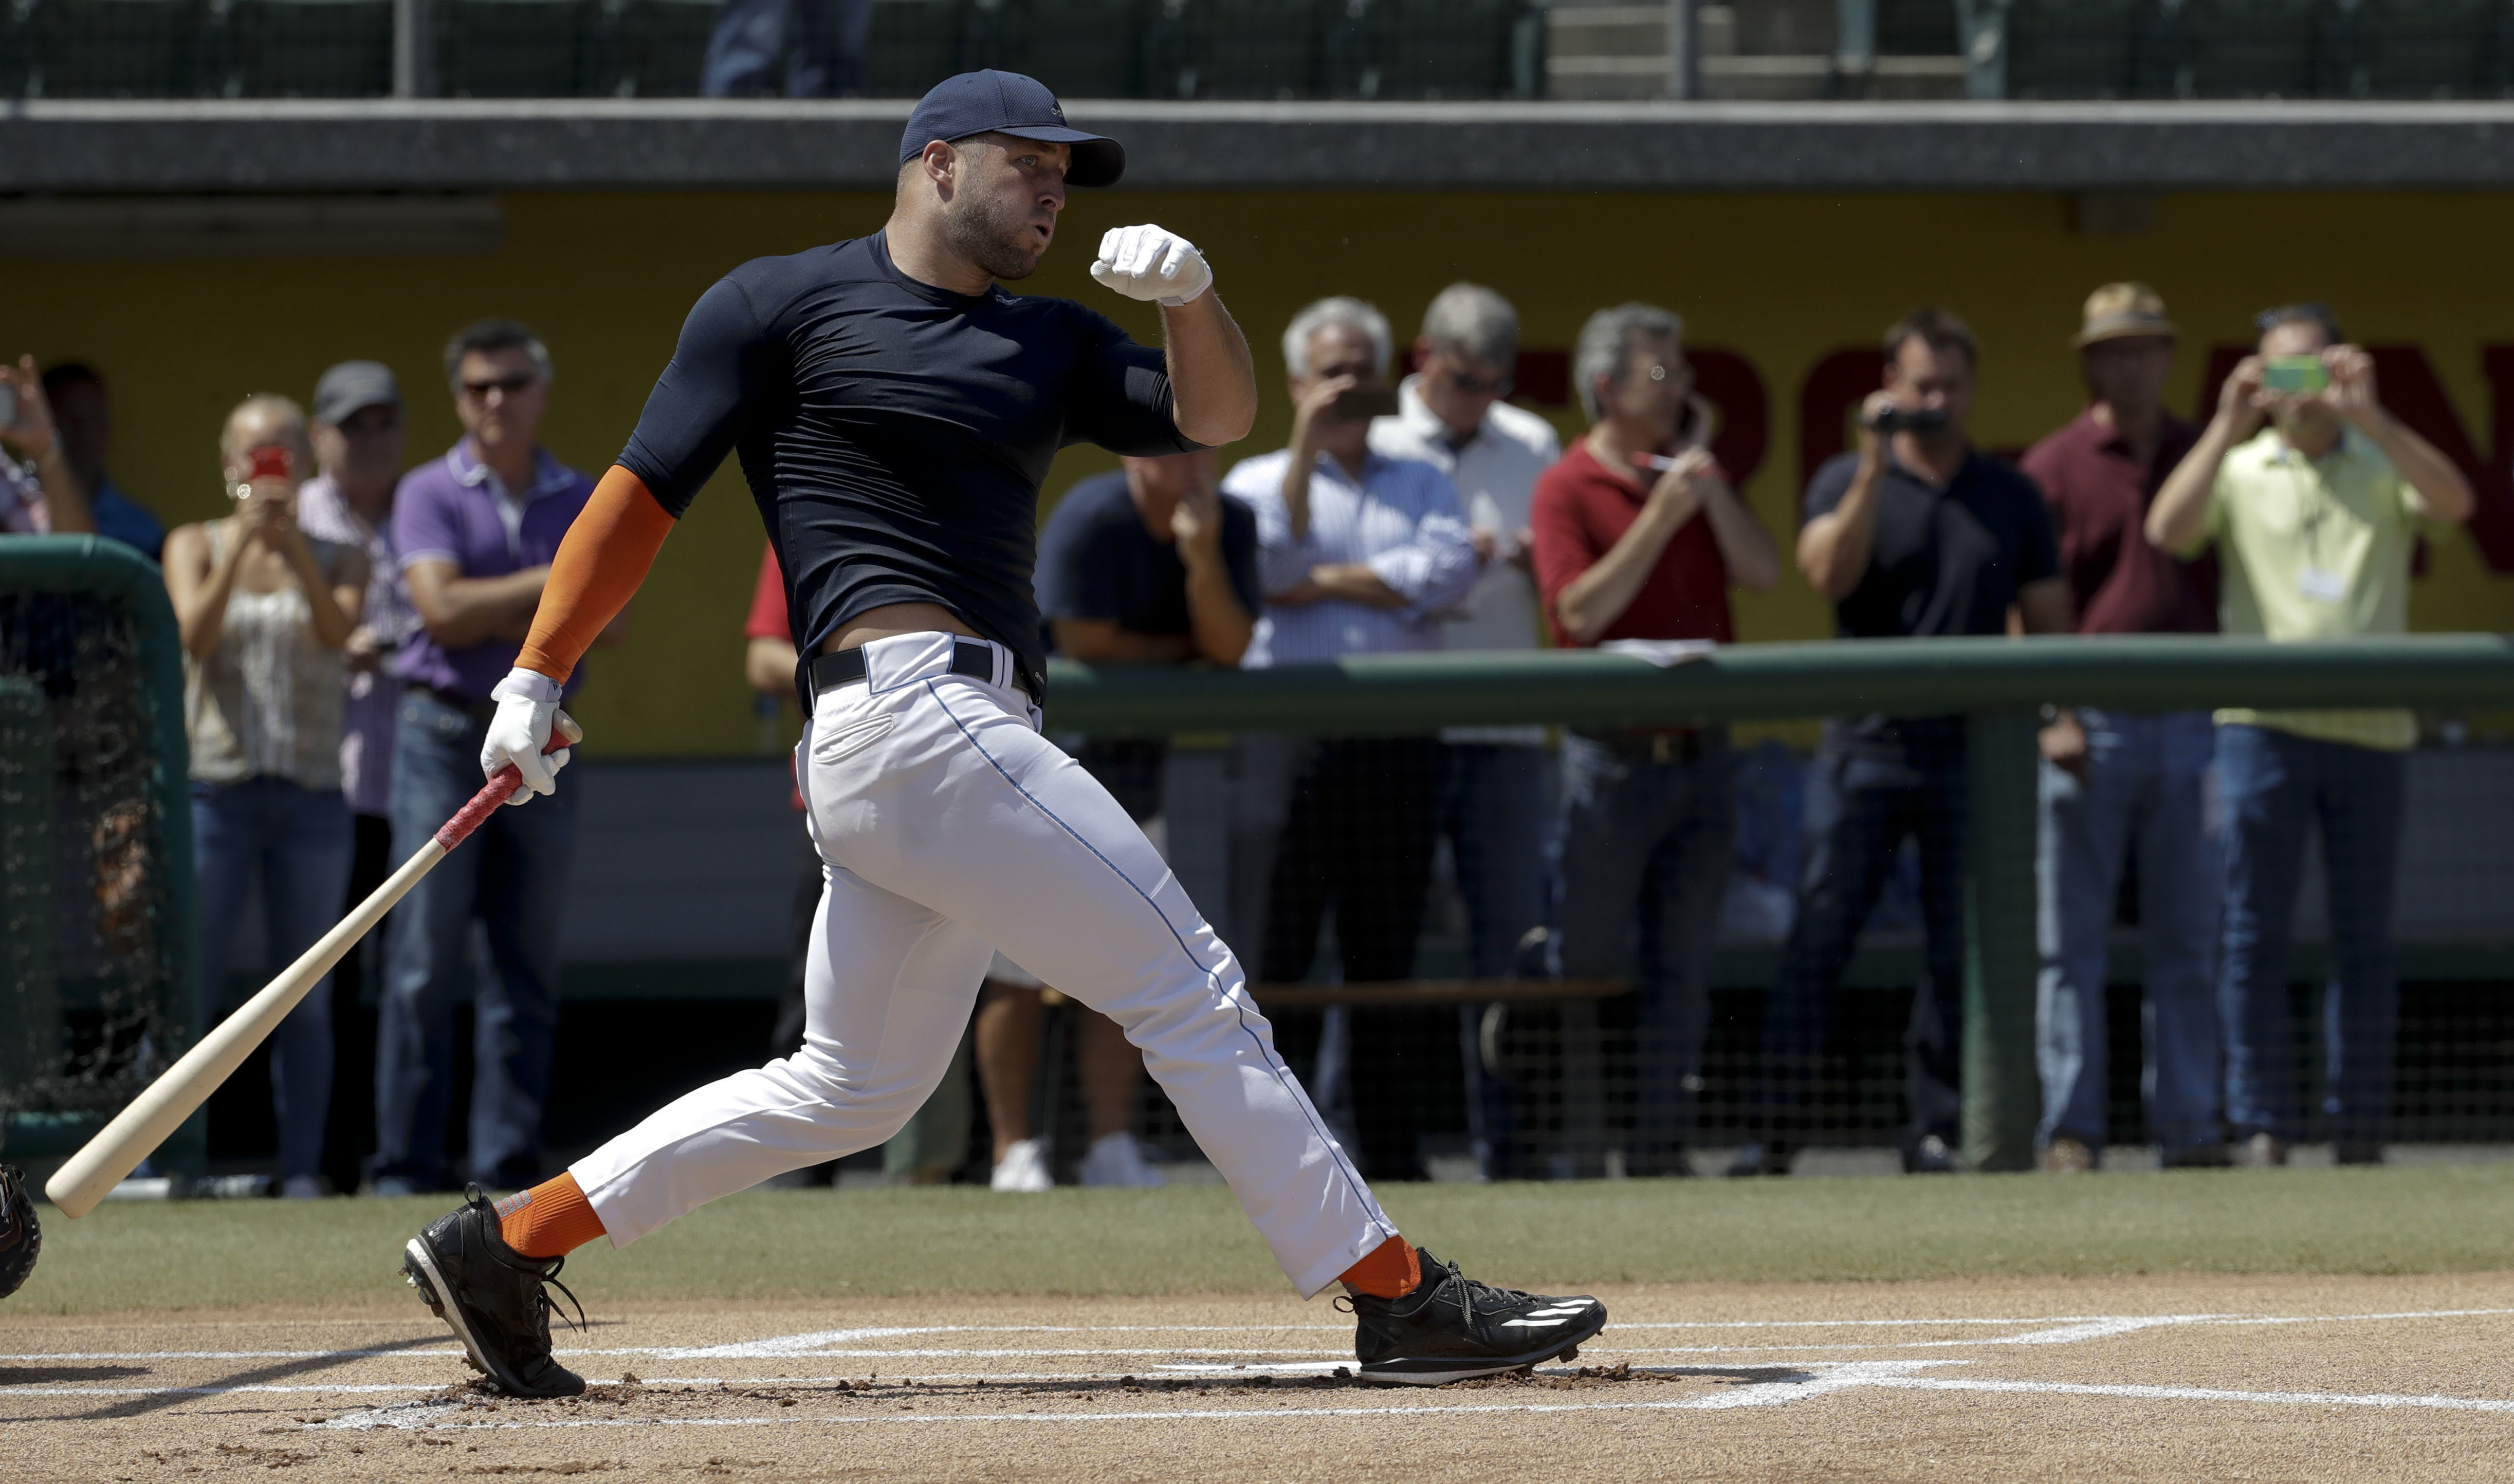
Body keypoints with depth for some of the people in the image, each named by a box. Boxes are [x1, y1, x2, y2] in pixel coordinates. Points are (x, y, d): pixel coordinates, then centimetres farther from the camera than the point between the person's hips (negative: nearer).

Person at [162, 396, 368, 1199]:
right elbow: (196, 633, -8)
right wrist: (242, 544, -17)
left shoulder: (337, 558, 9)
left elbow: (337, 630, -10)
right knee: (185, 988, -7)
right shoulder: (194, 547, 8)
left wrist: (295, 548, -25)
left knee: (307, 998, 2)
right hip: (216, 786, -1)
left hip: (309, 796, 1)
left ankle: (302, 1171, 4)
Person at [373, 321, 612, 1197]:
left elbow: (609, 623, 2)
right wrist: (554, 582, -6)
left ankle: (509, 1166, 6)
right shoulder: (430, 494, 3)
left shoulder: (583, 502, 12)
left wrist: (496, 615, -9)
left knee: (529, 969, 3)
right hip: (445, 733, -3)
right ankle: (406, 1170, -6)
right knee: (424, 965, -7)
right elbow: (443, 610, -11)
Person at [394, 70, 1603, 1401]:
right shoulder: (782, 304, 2)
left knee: (852, 1087, 14)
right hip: (905, 704, -9)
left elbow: (1211, 416, 12)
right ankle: (1401, 1302, -7)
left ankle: (504, 1245, 18)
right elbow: (644, 493, 2)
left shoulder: (1045, 345, 22)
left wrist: (1189, 292, -8)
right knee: (1191, 991, -9)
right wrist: (536, 682, -1)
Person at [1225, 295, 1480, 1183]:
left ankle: (1391, 1148, 7)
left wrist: (1323, 582, -2)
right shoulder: (1257, 482, 15)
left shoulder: (1421, 485, 19)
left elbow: (1449, 573, 0)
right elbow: (1265, 563, -5)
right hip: (1288, 735, -2)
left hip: (1398, 739, 2)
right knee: (1278, 944, -8)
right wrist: (1305, 452, -6)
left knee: (1387, 948, 3)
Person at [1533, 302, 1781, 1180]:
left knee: (1682, 972, 5)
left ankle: (1660, 1148, 7)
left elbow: (1764, 573, 2)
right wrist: (1660, 517, -18)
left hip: (1699, 753, 5)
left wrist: (1706, 473, -3)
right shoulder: (1569, 489, -4)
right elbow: (1581, 611, -15)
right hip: (1612, 754, -5)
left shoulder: (1693, 480, 13)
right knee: (1594, 967, -3)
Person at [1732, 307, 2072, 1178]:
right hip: (1865, 743, -2)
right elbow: (1828, 574, -11)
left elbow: (2046, 621, 13)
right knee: (1819, 940, -7)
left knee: (1960, 951, 1)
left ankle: (1936, 1132, 8)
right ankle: (1777, 1132, -5)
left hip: (1972, 749, 2)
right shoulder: (1848, 483, 7)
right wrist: (1875, 466, -15)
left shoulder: (2011, 500, 12)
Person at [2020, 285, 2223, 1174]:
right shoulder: (2053, 467, 2)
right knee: (2072, 942, -2)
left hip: (2189, 725, 3)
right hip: (2087, 725, -3)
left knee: (2186, 939, 5)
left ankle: (2187, 1125, 9)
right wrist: (2052, 716, -12)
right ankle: (2069, 1128, -1)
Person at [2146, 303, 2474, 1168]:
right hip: (2263, 727, -1)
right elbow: (2167, 533, -8)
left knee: (2365, 940, 4)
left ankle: (2359, 1130, 9)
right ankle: (2260, 1125, 1)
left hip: (2372, 730, 1)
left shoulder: (2384, 464, 11)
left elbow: (2454, 504, -10)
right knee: (2255, 934, -3)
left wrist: (2369, 416, -18)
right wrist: (2225, 429, -14)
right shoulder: (2237, 470, 10)